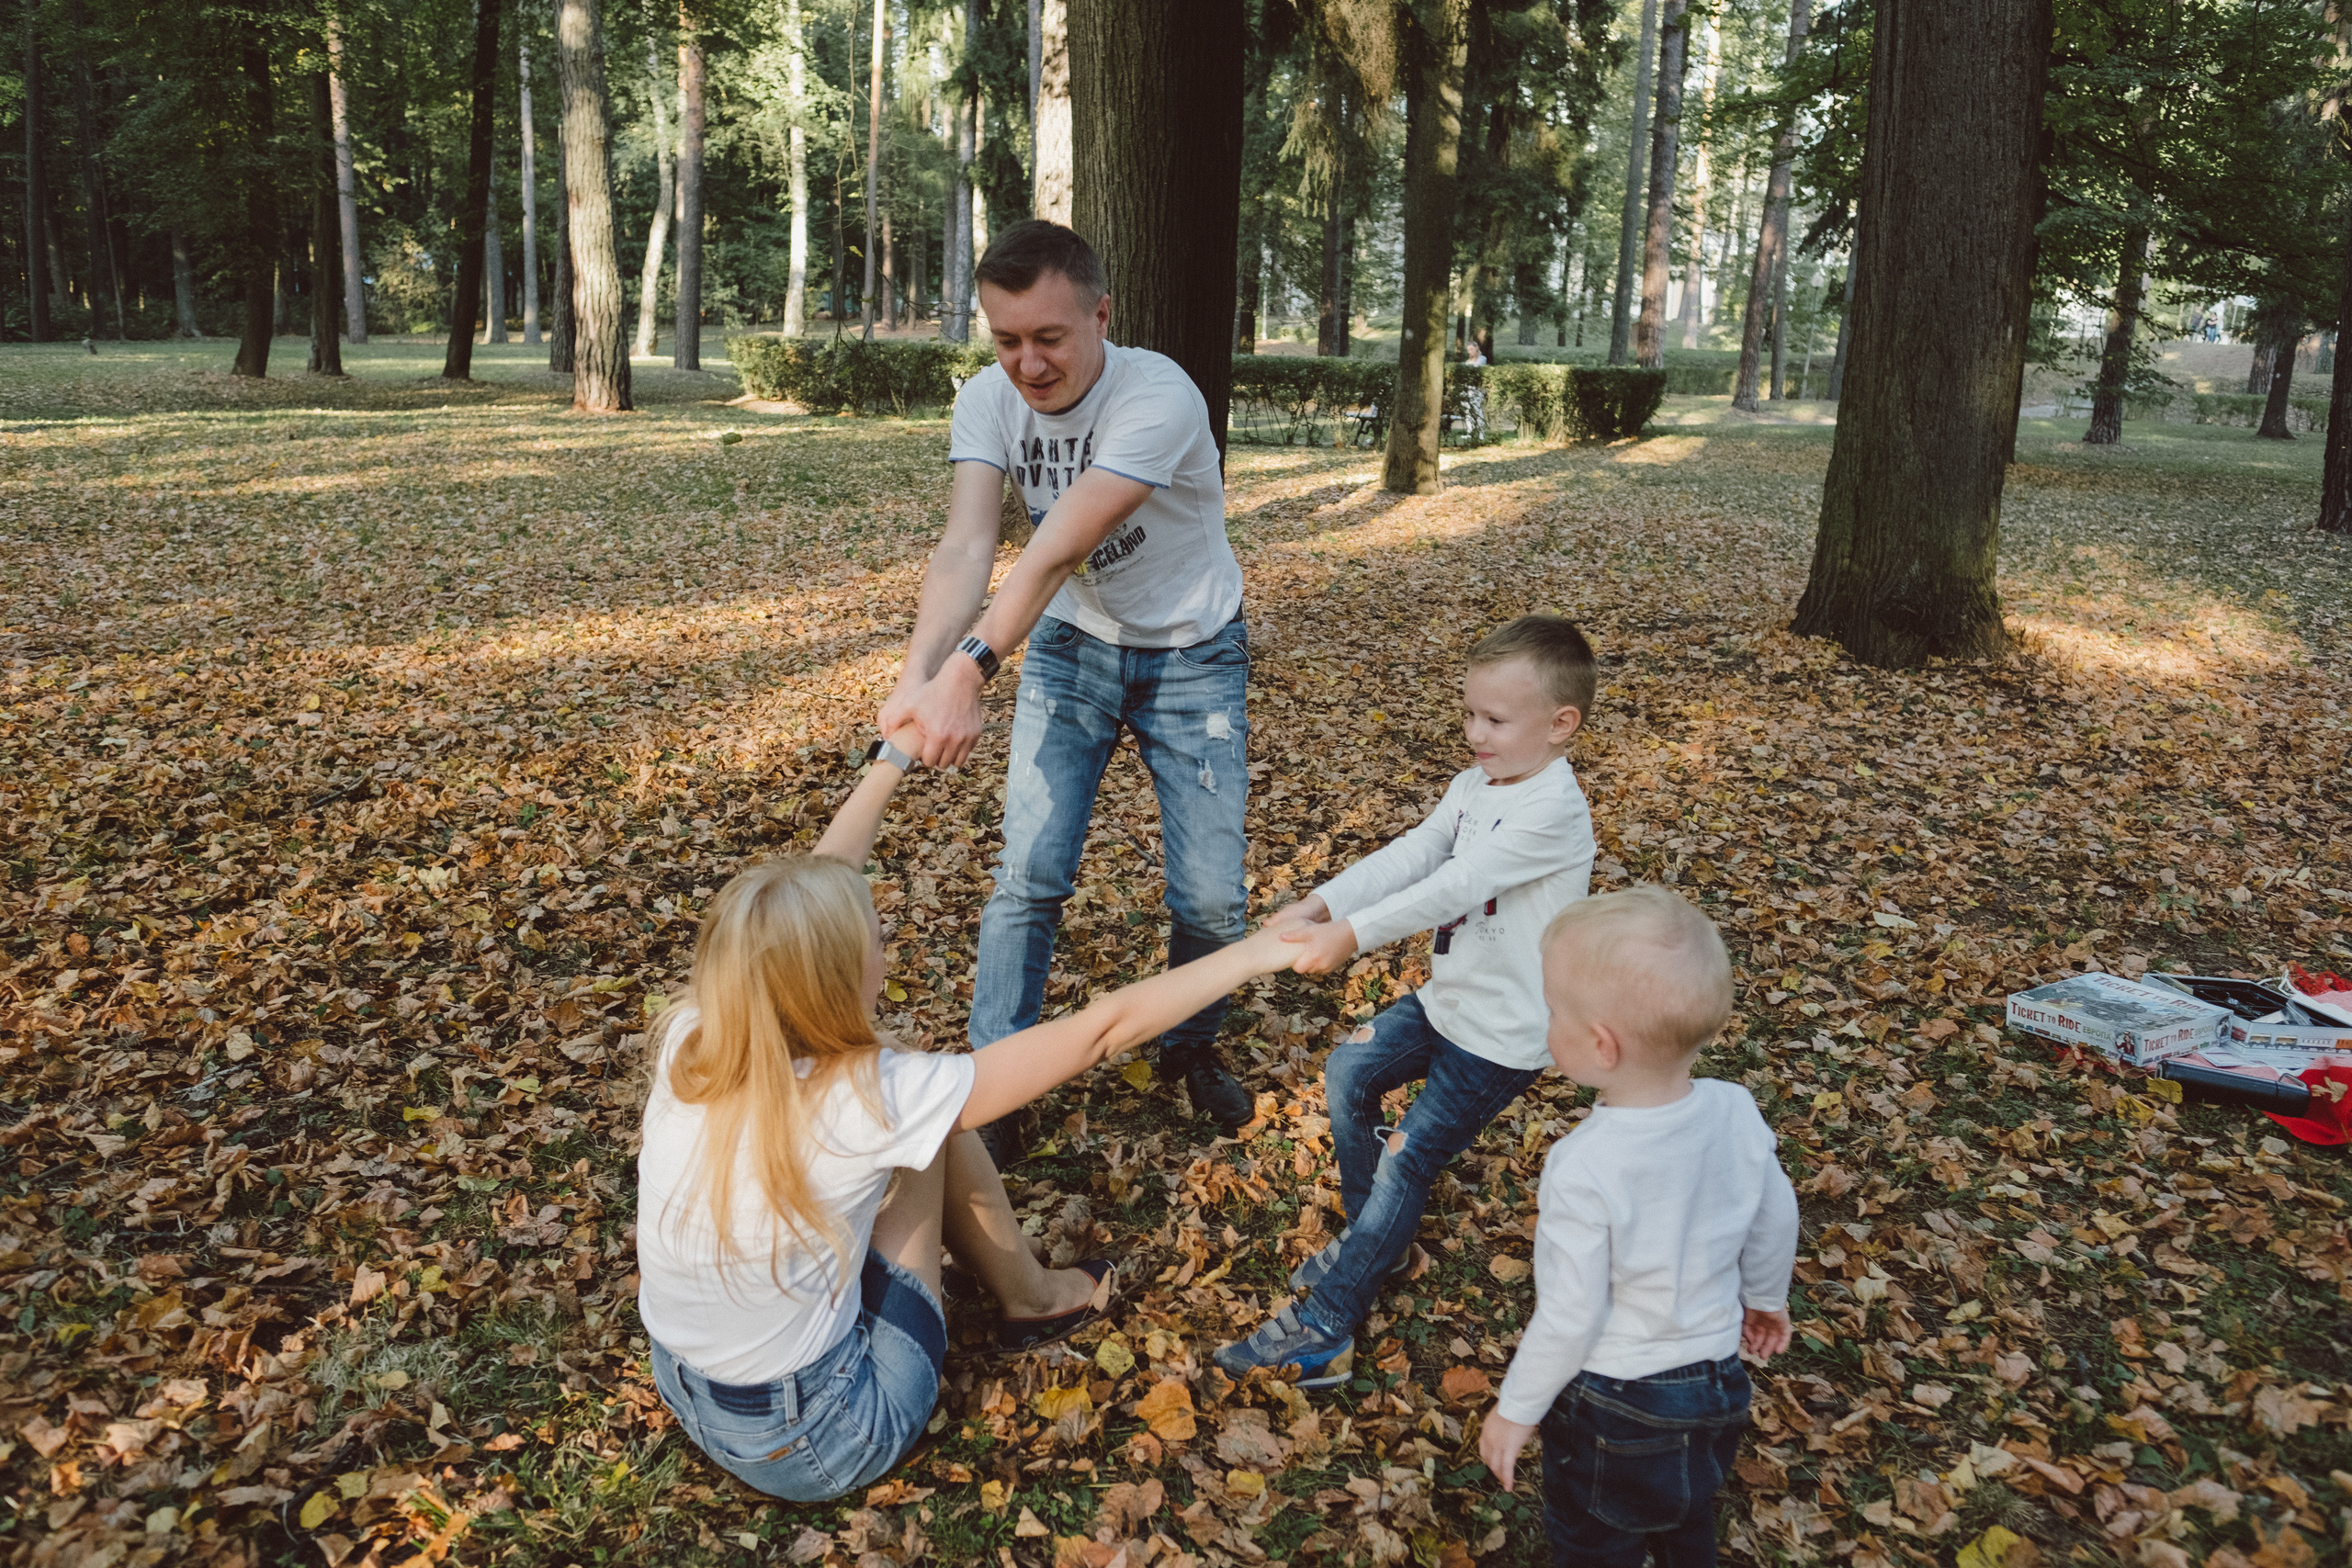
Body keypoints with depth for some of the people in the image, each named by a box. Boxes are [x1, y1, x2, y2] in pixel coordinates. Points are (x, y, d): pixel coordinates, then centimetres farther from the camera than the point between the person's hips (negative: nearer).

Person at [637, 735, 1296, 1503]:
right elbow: (1099, 1029, -22)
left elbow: (817, 886, 2)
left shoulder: (689, 1040, -14)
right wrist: (1255, 953, -10)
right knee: (928, 1128, 2)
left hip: (685, 1393, 6)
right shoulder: (863, 1100, -29)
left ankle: (1030, 1294, 30)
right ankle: (1032, 1299, 25)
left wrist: (893, 759, 14)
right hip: (814, 1448, -5)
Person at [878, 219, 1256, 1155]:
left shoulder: (1158, 399, -29)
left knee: (1211, 896, 0)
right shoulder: (988, 400, -14)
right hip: (1071, 645, 3)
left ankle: (1190, 1048, 29)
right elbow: (966, 549, -28)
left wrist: (969, 669, -48)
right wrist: (918, 675, -45)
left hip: (1193, 656, -2)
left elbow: (1057, 551, -38)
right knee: (1028, 875, -2)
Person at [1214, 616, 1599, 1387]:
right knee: (1348, 1071, 12)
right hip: (1448, 998, 9)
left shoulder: (1554, 811, -26)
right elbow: (1408, 856, -5)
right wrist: (1317, 905, -18)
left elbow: (1453, 887, -32)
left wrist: (1351, 934, -35)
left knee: (1405, 1162, -6)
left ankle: (1325, 1330, 3)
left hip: (1503, 1035, -9)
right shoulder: (1477, 783, 2)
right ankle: (1368, 1234, 29)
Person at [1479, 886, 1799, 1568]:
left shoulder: (1584, 1171, -34)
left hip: (1612, 1407, -6)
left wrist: (1516, 1410, -8)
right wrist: (1765, 1296, 21)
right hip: (1716, 1380, 6)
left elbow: (1570, 1318, -25)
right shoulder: (1737, 1111, -17)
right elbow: (1775, 1223, 0)